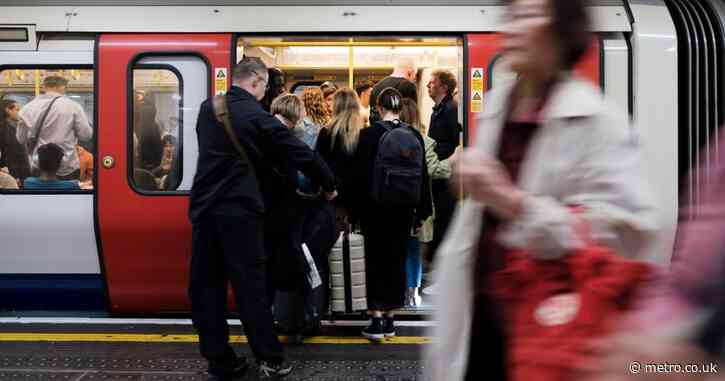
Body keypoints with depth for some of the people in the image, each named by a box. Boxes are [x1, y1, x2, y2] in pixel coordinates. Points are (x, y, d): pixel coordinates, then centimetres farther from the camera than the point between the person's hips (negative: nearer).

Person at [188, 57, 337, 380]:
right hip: (240, 210, -4)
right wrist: (328, 185, 9)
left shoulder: (207, 109, 9)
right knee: (251, 287, 2)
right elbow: (302, 154, -6)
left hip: (204, 208, 5)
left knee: (205, 287, 9)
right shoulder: (258, 117, -7)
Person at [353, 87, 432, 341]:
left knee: (375, 261, 7)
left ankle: (377, 319, 4)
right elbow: (422, 175, 3)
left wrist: (354, 208, 1)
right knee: (397, 260, 12)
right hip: (403, 209, 3)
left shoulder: (368, 135, -10)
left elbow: (360, 174, -8)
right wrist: (422, 211, 9)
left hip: (375, 208, -3)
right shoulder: (414, 136, -1)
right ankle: (390, 319, 18)